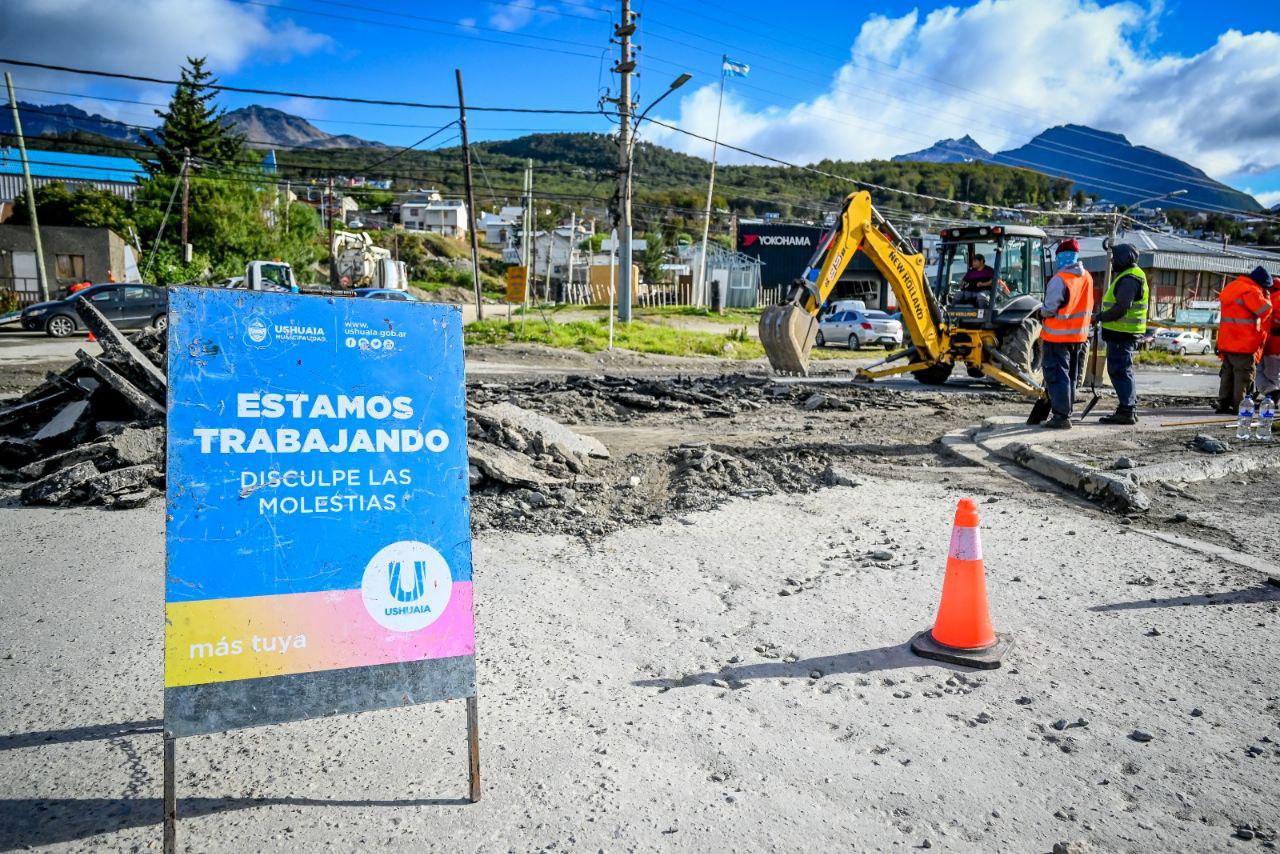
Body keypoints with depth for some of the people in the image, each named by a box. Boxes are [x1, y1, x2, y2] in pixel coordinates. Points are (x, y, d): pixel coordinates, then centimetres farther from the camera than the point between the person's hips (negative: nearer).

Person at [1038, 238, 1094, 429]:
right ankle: (1067, 412, 25)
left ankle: (1061, 417, -5)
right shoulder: (1087, 277, 4)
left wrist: (1042, 312, 2)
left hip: (1058, 335, -7)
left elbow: (1049, 309, -18)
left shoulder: (1060, 279, -20)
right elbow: (1087, 305, 11)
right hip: (1079, 335, 7)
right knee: (1071, 376, 16)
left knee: (1057, 376, -3)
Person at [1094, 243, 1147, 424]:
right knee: (1123, 370, 17)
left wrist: (1099, 318, -15)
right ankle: (1129, 409, 25)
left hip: (1122, 334, -11)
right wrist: (1102, 316, 15)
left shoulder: (1129, 279, -16)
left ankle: (1126, 411, -7)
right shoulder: (1129, 275, 19)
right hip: (1124, 333, 11)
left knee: (1119, 370, -8)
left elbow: (1121, 308, -23)